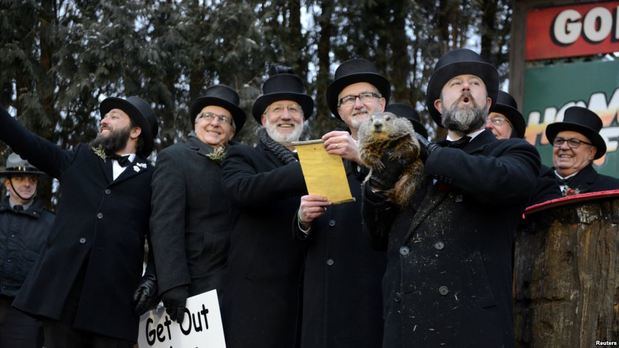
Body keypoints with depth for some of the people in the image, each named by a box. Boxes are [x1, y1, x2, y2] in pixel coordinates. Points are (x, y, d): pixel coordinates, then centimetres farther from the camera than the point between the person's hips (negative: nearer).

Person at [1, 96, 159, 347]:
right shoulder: (78, 159, 21)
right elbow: (25, 141, 17)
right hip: (62, 292, 3)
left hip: (115, 300, -2)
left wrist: (153, 279, -4)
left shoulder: (152, 179, 11)